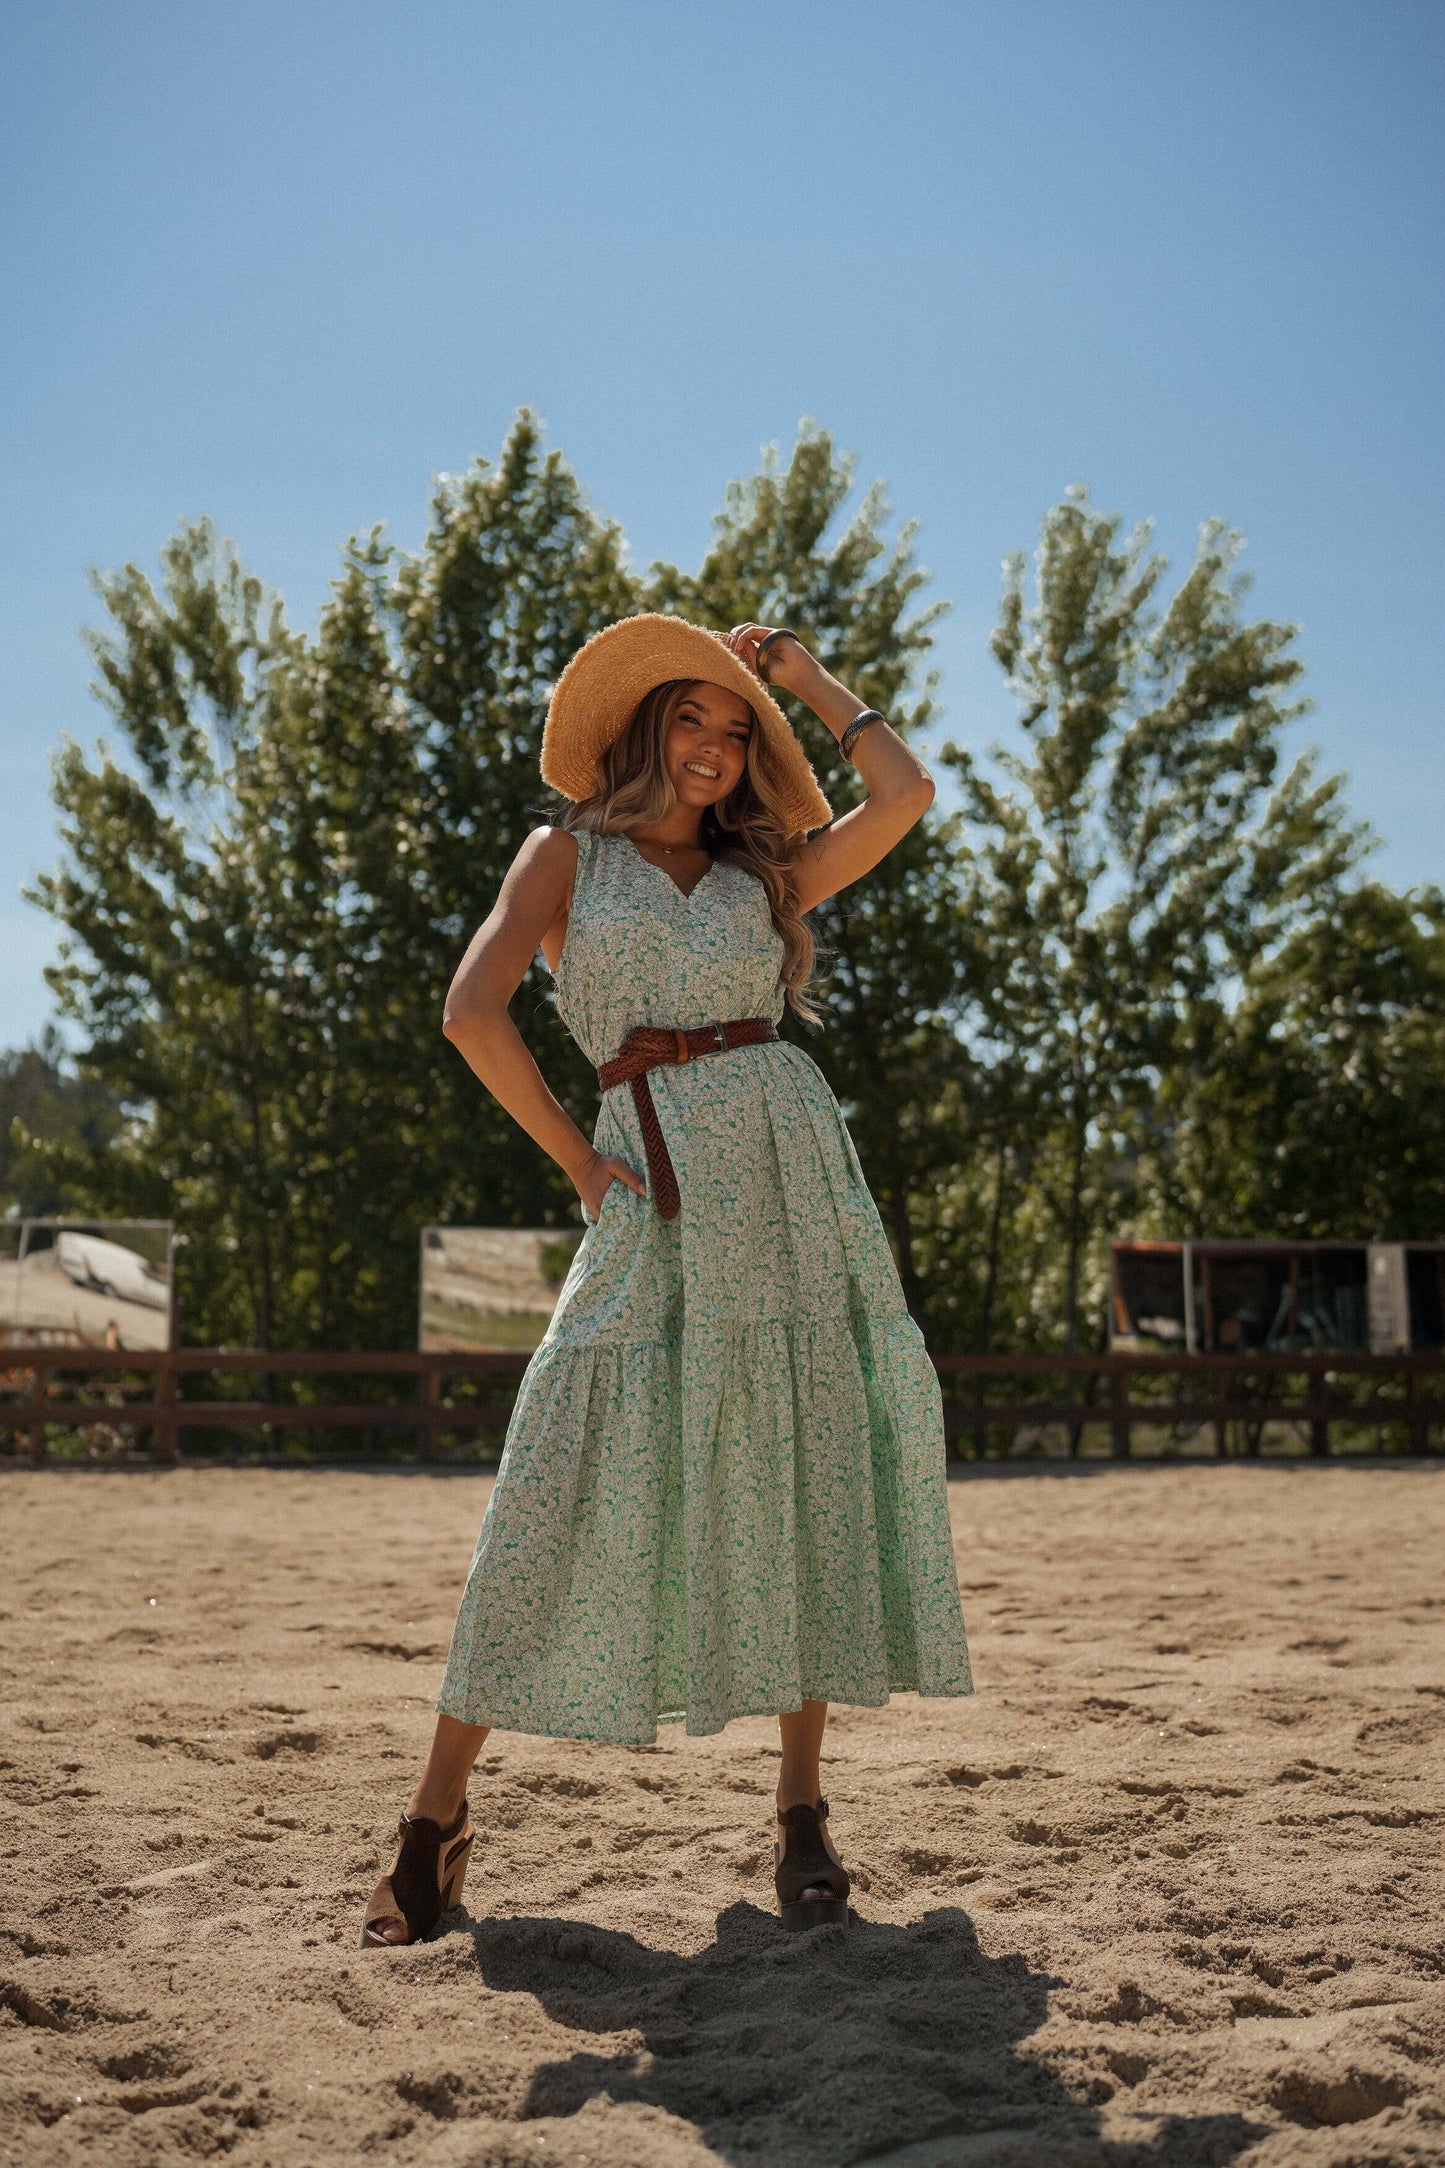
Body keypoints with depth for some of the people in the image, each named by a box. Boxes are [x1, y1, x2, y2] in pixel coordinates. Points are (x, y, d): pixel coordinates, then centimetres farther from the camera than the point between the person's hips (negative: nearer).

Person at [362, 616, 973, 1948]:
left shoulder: (763, 876, 18)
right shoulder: (569, 856, 10)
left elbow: (905, 794, 5)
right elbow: (474, 1013, -3)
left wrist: (808, 676, 16)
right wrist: (576, 1162, -3)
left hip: (790, 1160, 3)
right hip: (658, 1187, -3)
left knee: (800, 1478, -1)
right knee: (566, 1485, -7)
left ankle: (803, 1813, 9)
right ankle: (438, 1817, 1)